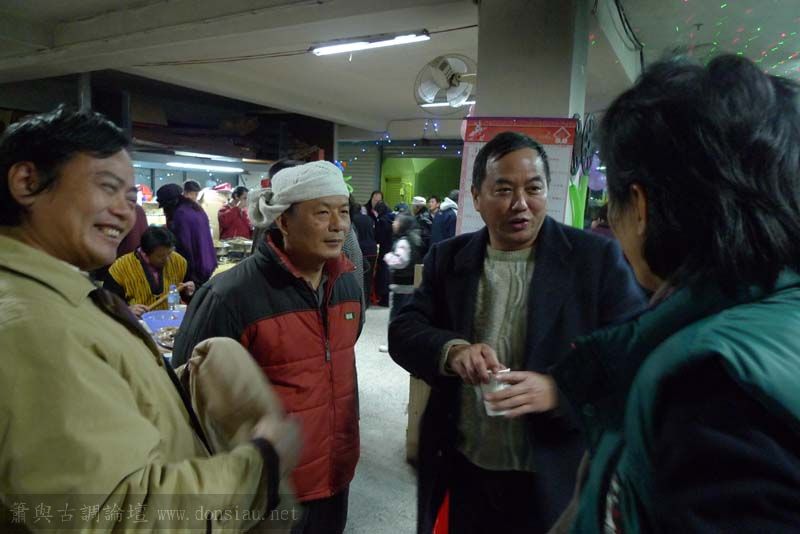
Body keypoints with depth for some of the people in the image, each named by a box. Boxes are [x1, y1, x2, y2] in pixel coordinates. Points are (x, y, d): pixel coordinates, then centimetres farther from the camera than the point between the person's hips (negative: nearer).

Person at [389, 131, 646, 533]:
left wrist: (558, 389, -27)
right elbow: (403, 331, -2)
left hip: (555, 481, -2)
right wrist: (451, 350, -22)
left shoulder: (597, 257, -8)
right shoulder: (448, 257, 1)